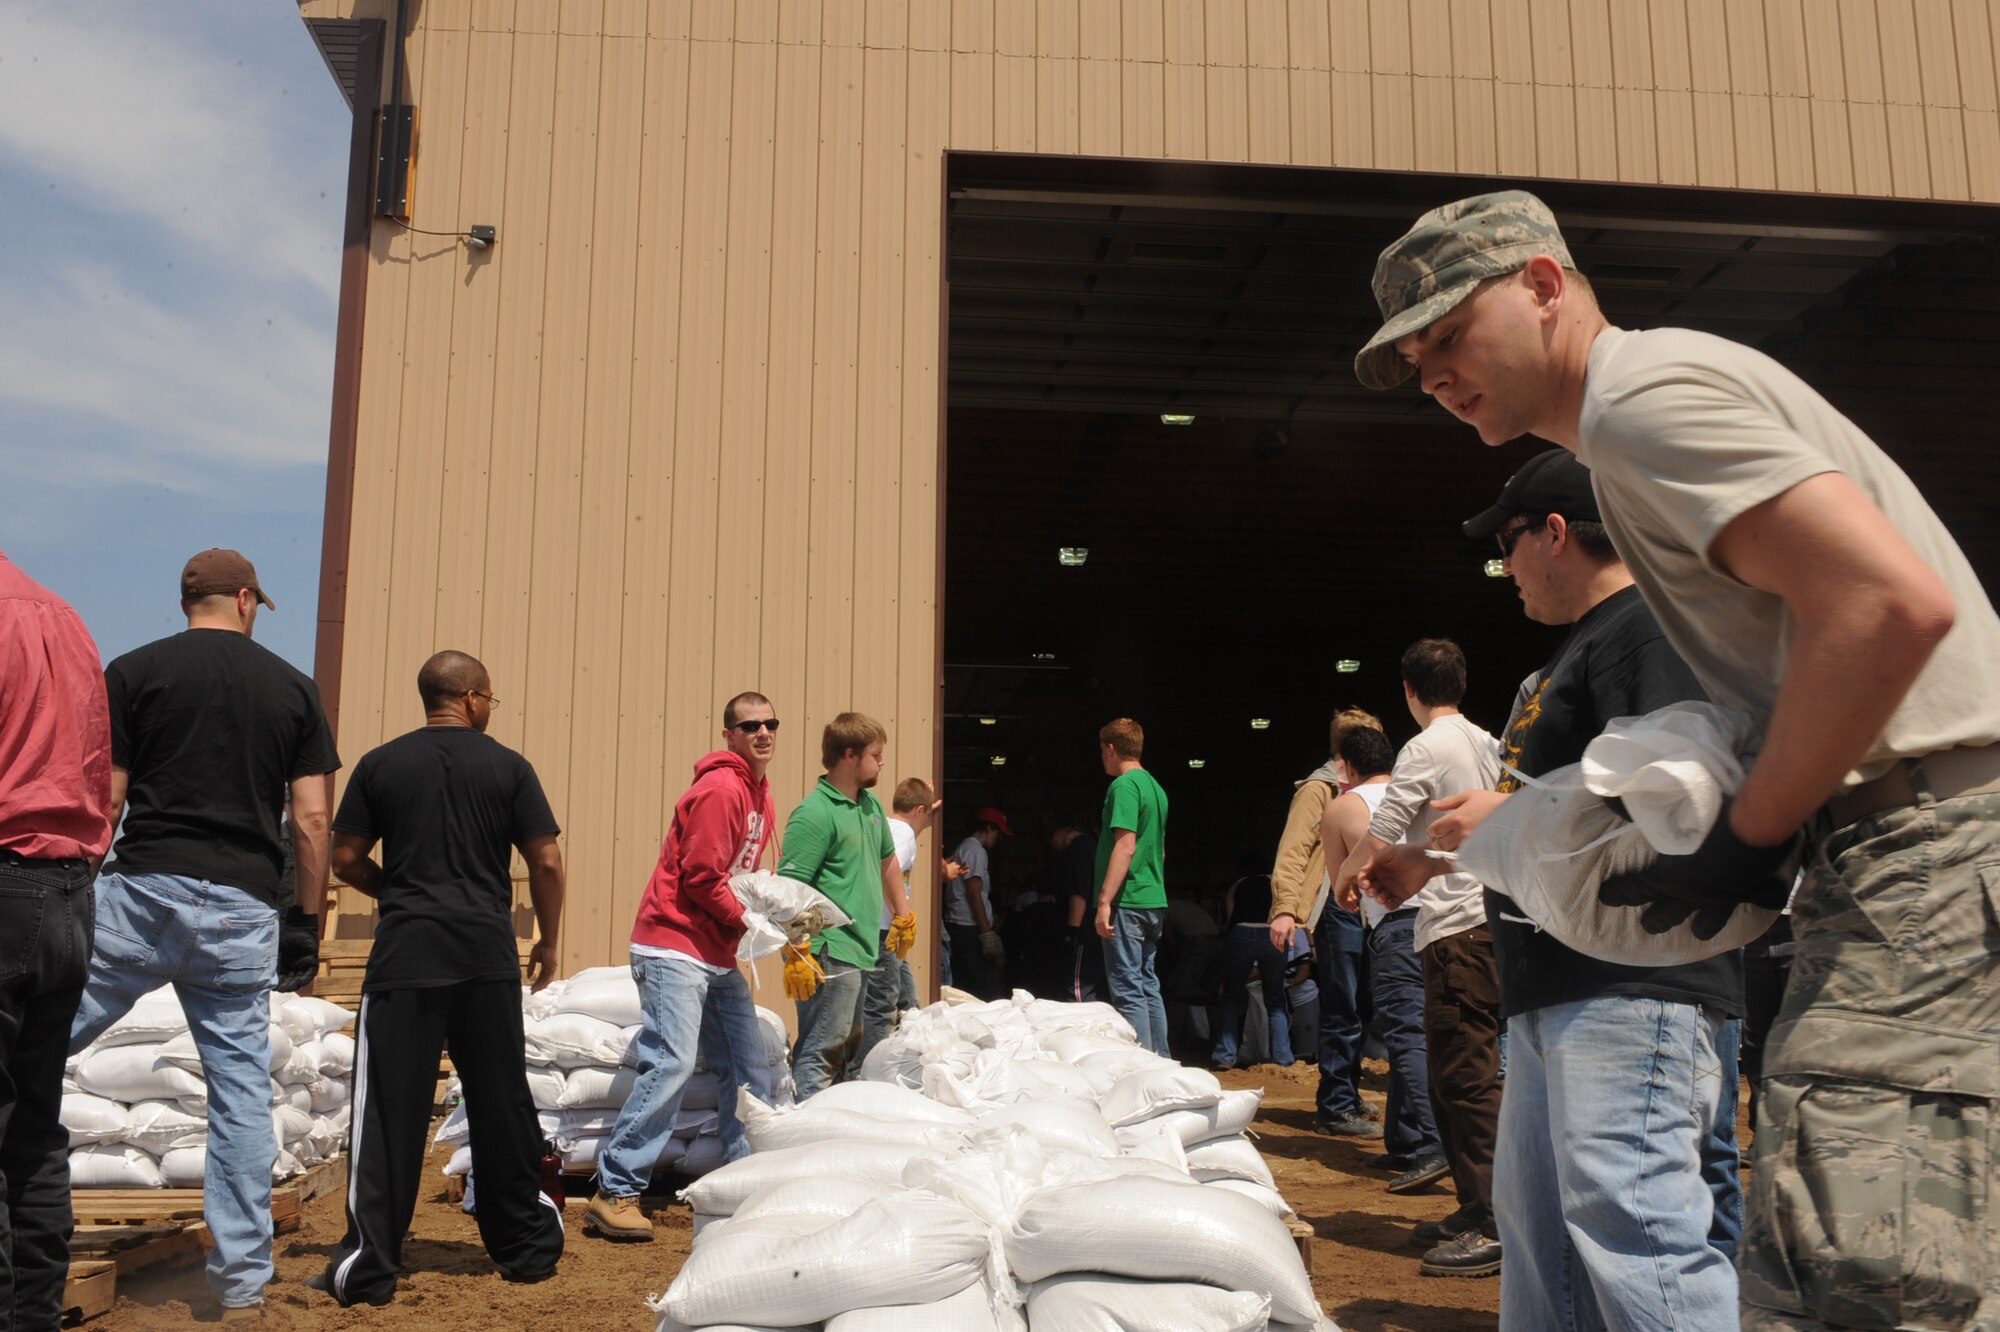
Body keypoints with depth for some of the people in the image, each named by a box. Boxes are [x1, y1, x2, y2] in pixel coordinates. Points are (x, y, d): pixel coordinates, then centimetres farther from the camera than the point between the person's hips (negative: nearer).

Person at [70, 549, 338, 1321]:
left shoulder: (134, 672, 4)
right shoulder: (293, 688, 8)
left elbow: (104, 802, 0)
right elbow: (311, 821, 4)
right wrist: (308, 921, 11)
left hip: (144, 891, -1)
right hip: (243, 911, 2)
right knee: (242, 1090, 6)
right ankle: (243, 1282, 12)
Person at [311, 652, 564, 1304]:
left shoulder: (380, 764, 4)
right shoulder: (509, 766, 1)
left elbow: (345, 859, 6)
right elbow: (546, 862, -2)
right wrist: (548, 939, 12)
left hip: (405, 955, 0)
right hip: (488, 955, 1)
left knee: (388, 1110, 3)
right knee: (501, 1104, 12)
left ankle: (369, 1267, 2)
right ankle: (526, 1245, 23)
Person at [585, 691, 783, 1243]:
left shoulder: (761, 796, 15)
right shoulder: (721, 788, -14)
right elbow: (701, 876, -18)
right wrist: (749, 922, -10)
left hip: (718, 957, 10)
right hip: (674, 945, -10)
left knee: (749, 1068, 11)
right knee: (672, 1062, -16)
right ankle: (614, 1193, -9)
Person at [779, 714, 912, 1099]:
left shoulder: (871, 804, 12)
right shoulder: (815, 813, -16)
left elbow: (887, 861, 28)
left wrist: (903, 916, 29)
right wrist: (797, 955, -25)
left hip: (861, 949, 10)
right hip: (830, 954, -10)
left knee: (847, 1047, 18)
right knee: (822, 1051, -8)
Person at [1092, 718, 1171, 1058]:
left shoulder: (1124, 786, -11)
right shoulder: (1155, 787, 16)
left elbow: (1125, 846, -19)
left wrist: (1104, 902, -20)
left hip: (1127, 902, -9)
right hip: (1154, 902, 9)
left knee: (1128, 990, -6)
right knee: (1148, 984, 13)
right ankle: (1162, 1062, 17)